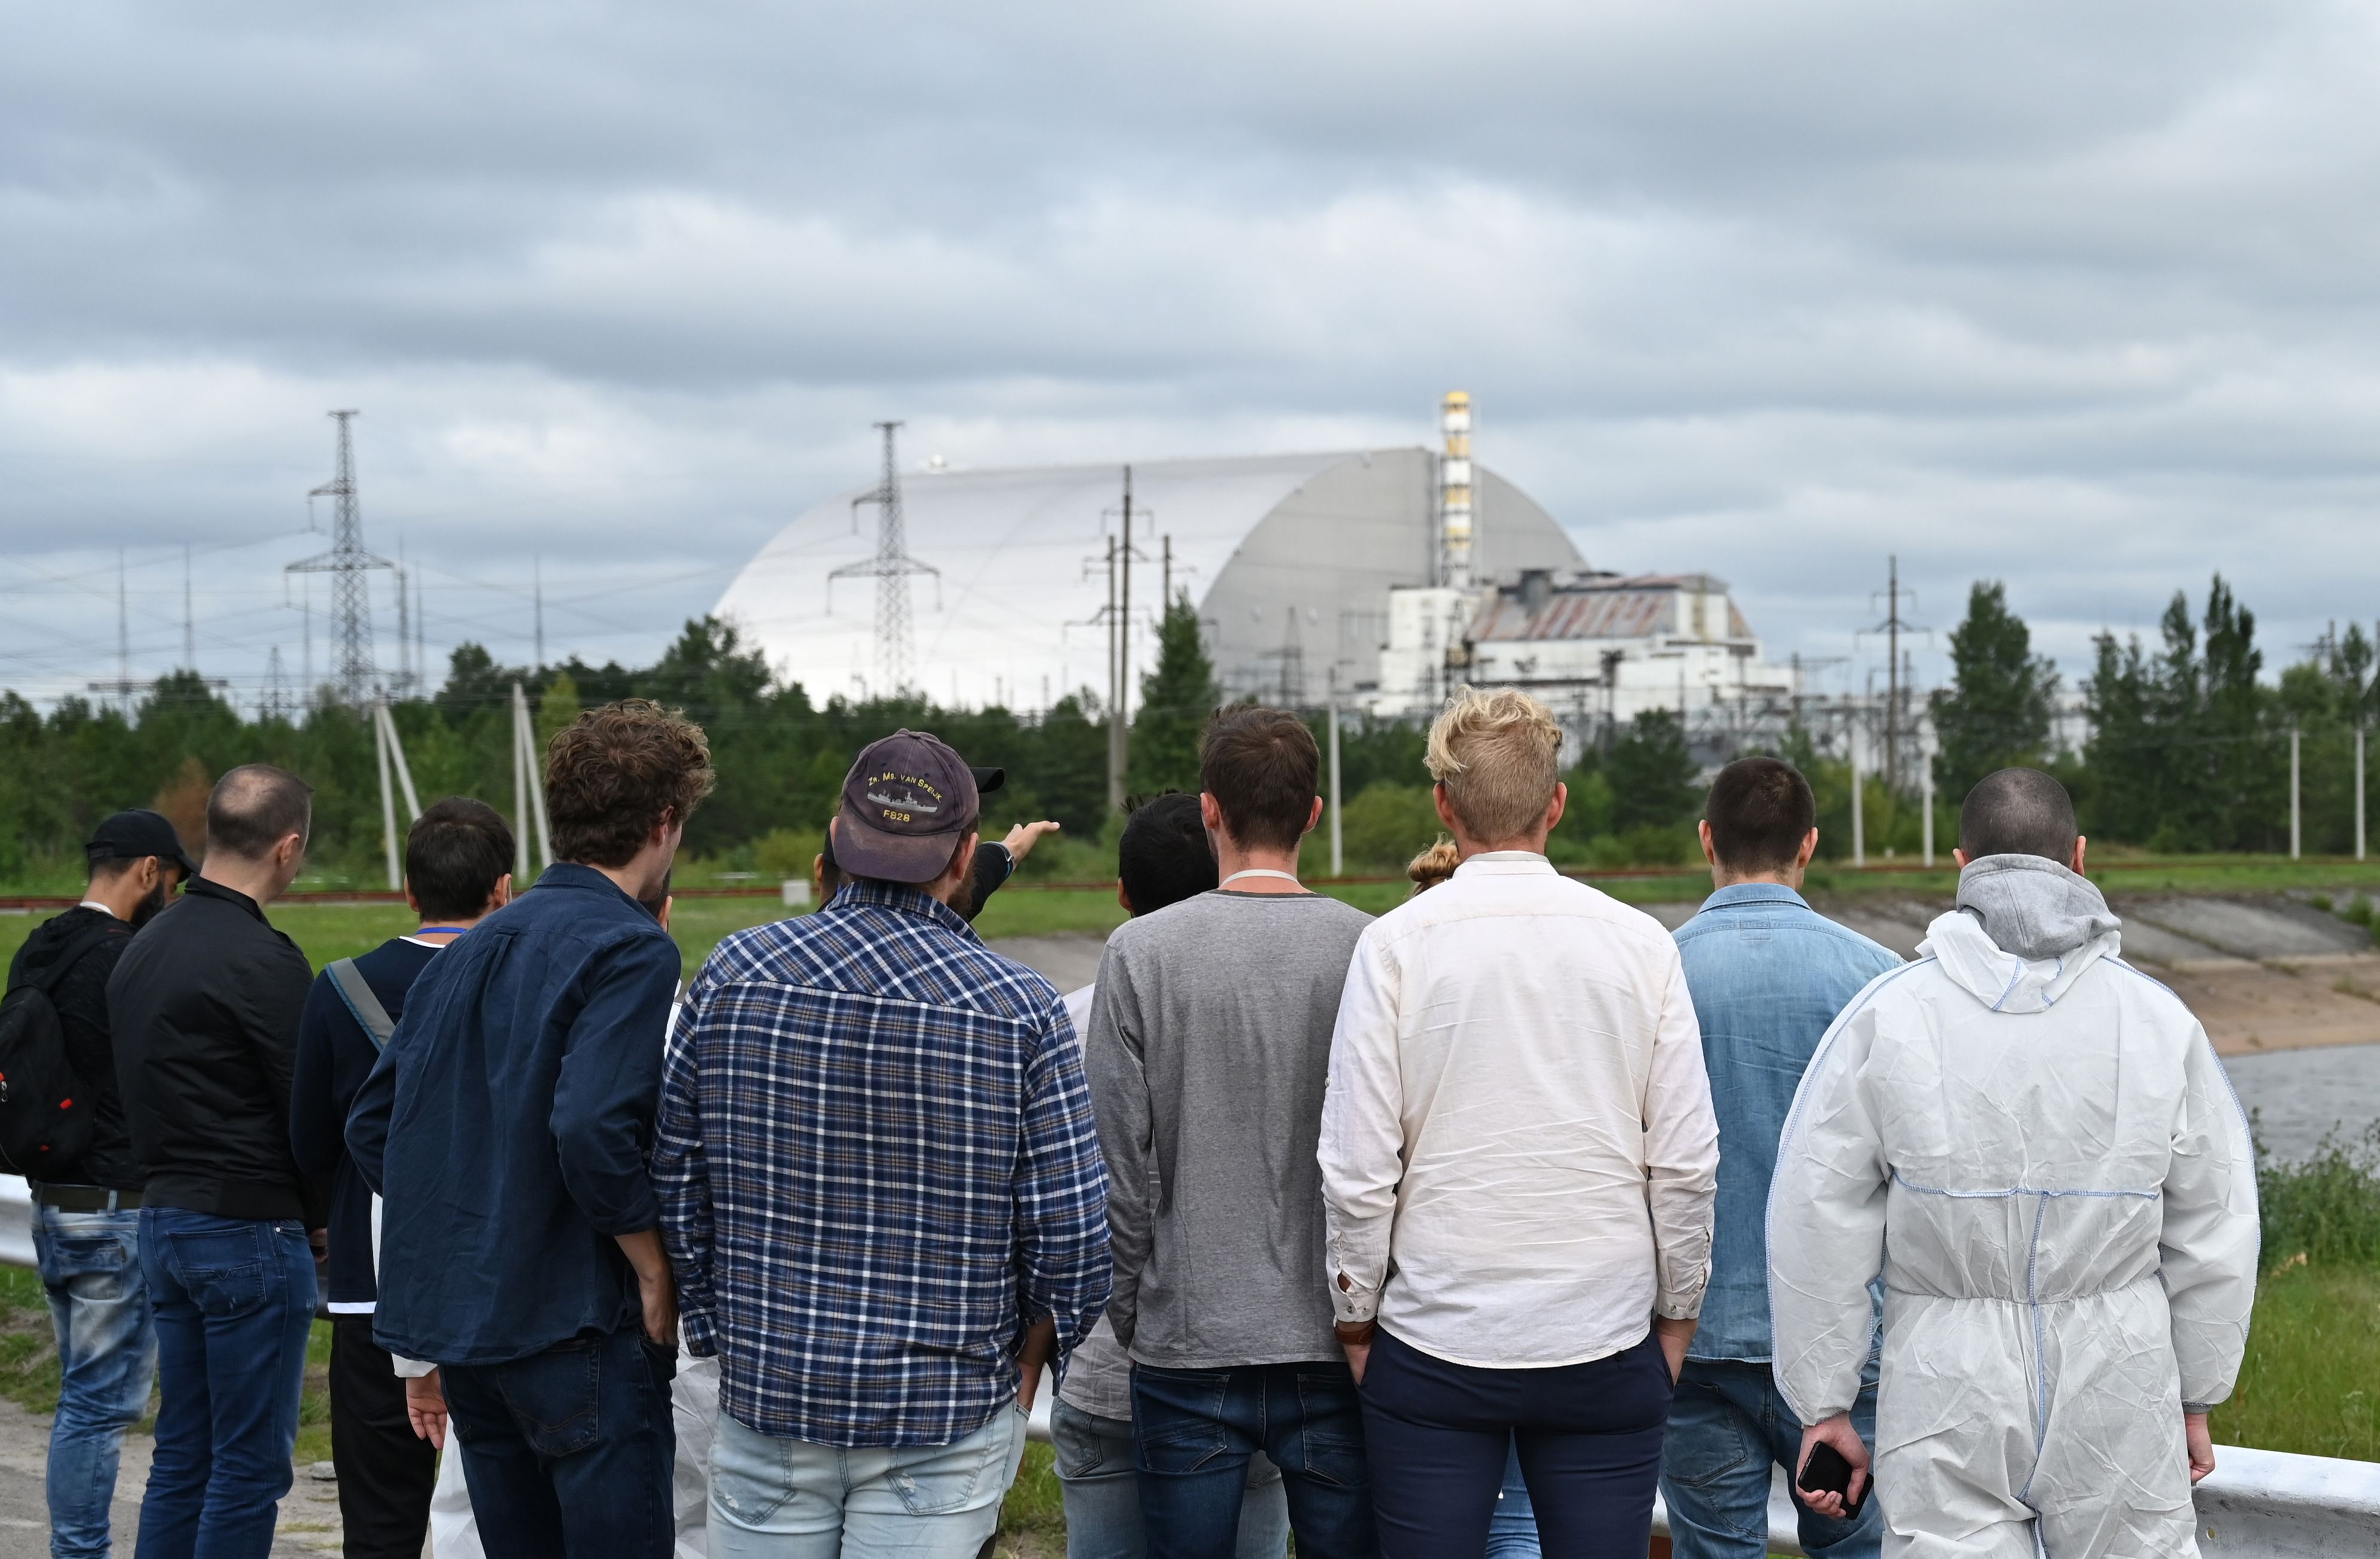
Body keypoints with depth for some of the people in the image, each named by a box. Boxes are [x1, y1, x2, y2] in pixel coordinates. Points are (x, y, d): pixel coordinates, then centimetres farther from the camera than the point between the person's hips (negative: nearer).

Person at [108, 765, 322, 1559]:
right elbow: (309, 1108, -14)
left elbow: (142, 1092, 14)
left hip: (164, 1219, 9)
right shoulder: (262, 961, -16)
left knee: (182, 1455, 13)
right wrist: (320, 1218, 2)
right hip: (250, 1227, -9)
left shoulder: (143, 950, 11)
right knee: (251, 1464, -3)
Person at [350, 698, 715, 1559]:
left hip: (459, 1318, 8)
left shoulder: (472, 949, 13)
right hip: (575, 1321, -8)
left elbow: (371, 1125, 15)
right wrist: (654, 1268, -12)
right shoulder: (632, 950, -11)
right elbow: (591, 1128, -24)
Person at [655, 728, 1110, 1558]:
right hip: (944, 1420, -2)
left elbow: (673, 1183, 3)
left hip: (765, 1398, 2)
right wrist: (1025, 1364, 9)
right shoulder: (1019, 1008, -8)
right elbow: (1069, 1233, -8)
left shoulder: (733, 975, -2)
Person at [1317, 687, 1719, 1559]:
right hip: (1604, 1348, 1)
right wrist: (1677, 1314, 13)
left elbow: (1359, 1168, -5)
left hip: (1434, 1347, -1)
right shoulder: (1640, 942, 0)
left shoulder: (1395, 945, -5)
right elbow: (1687, 1160, 1)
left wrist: (1356, 1319, 7)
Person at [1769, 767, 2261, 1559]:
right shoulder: (2159, 1019, 0)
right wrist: (2196, 1401, 16)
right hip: (2118, 1404, 1)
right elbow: (2213, 1235, 5)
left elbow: (1817, 1230, -4)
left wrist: (1824, 1406, 3)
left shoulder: (1887, 1017, -4)